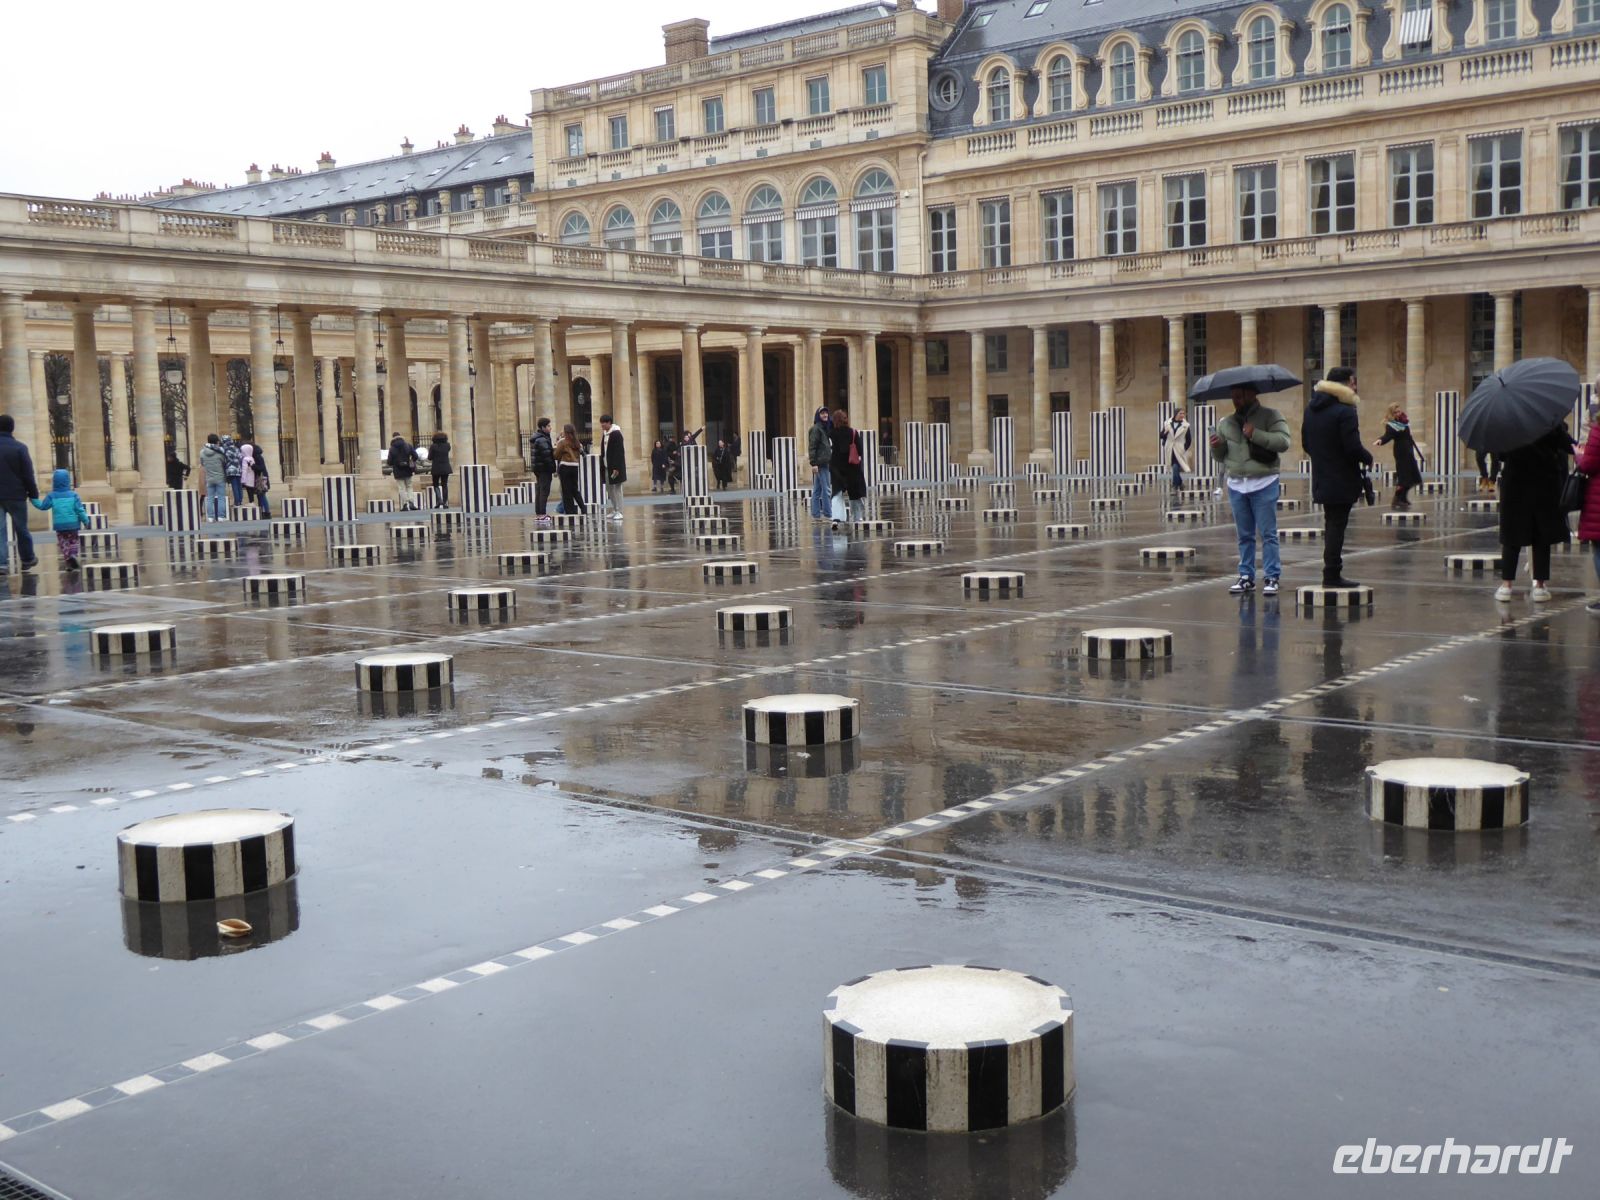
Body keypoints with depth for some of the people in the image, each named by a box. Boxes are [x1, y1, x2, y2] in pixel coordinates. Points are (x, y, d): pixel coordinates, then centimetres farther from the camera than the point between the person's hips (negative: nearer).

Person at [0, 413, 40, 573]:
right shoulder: (19, 448, -8)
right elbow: (28, 475, -8)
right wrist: (34, 494, 1)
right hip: (15, 495, -2)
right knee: (21, 528, 11)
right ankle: (27, 560, 22)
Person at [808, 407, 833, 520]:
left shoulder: (826, 428, 16)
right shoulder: (816, 428, -9)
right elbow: (812, 446, -15)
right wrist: (813, 463, -19)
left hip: (825, 462, 9)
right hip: (820, 463, -9)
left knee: (817, 490, 9)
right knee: (826, 489, -8)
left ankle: (816, 514, 12)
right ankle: (826, 514, -6)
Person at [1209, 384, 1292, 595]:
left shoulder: (1271, 416, -2)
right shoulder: (1225, 423, 12)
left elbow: (1283, 441, -16)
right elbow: (1220, 456, 17)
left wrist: (1255, 434, -22)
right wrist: (1216, 447, -6)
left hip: (1264, 484, -5)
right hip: (1236, 484, 5)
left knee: (1268, 534, -3)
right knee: (1244, 535, 10)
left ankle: (1272, 577, 1)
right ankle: (1246, 576, 16)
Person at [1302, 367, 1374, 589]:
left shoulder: (1311, 409, 9)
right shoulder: (1345, 411, -17)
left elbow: (1306, 444, 13)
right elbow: (1353, 447, -21)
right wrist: (1368, 458, -3)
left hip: (1321, 479, 8)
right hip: (1342, 481, -8)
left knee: (1332, 525, 16)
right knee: (1337, 525, -3)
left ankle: (1331, 573, 20)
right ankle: (1332, 575, -2)